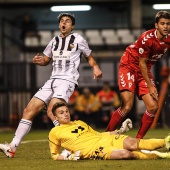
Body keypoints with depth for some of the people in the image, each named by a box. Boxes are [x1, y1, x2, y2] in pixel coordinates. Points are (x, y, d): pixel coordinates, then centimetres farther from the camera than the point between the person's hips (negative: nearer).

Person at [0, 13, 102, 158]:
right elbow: (46, 60, 25)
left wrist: (95, 67, -9)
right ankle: (12, 148, 1)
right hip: (53, 80, 6)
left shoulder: (78, 40, 3)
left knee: (52, 111, -28)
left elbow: (89, 57, 12)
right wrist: (39, 60, 2)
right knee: (29, 111, -1)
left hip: (67, 81, -6)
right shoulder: (54, 41, 18)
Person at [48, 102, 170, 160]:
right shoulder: (55, 132, 9)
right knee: (125, 153, -31)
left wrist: (120, 131, 18)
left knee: (132, 143, -22)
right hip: (93, 149, -6)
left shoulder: (79, 123, 25)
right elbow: (54, 155, 15)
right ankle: (155, 155, -20)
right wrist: (67, 157, -8)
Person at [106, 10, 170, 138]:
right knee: (127, 106, -18)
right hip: (129, 67, -6)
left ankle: (138, 139, 7)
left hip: (145, 71, 6)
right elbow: (142, 63, -17)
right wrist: (150, 86, -14)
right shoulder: (147, 38, -25)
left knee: (153, 107, -6)